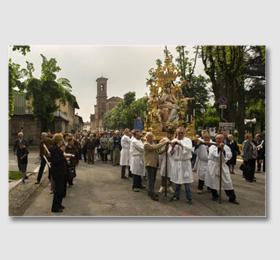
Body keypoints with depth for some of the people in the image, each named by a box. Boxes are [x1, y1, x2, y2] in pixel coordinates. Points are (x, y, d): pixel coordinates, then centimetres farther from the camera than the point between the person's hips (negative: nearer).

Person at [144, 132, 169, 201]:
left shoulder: (152, 143, 15)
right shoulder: (146, 144, -15)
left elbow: (156, 149, 12)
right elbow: (155, 147, -27)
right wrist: (164, 142, -25)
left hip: (155, 164, 9)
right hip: (150, 164, -9)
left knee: (153, 179, 15)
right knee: (151, 179, -4)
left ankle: (150, 192, 27)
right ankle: (152, 195, 2)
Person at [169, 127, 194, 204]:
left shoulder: (187, 140, 0)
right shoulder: (173, 141, 10)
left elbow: (189, 148, -19)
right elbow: (170, 153, 8)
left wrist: (180, 144, -21)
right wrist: (172, 147, -11)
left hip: (185, 163, -3)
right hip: (176, 162, 3)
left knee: (187, 181, 1)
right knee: (177, 180, 12)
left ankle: (189, 197, 14)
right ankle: (176, 196, 26)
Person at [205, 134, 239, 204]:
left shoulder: (226, 147, 8)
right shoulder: (212, 146, 1)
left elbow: (229, 156, -4)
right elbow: (212, 152, -19)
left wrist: (223, 150, -16)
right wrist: (219, 147, -25)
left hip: (222, 166, 2)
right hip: (213, 166, -1)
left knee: (227, 182, 1)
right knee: (213, 181, 4)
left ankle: (232, 198, 12)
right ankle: (215, 195, 26)